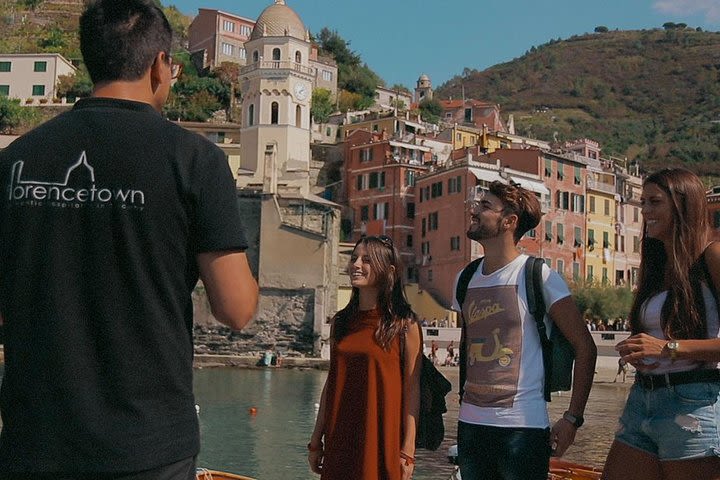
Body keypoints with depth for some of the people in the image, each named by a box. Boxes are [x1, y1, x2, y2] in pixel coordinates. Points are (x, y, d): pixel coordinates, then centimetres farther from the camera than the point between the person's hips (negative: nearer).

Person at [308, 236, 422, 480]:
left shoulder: (405, 324, -5)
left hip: (382, 441, -4)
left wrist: (407, 452, -10)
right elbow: (331, 384, 12)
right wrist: (316, 441, 10)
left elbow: (411, 392, -7)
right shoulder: (340, 321, 8)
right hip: (339, 444, 4)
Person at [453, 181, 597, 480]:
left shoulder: (538, 276, -8)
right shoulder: (465, 280, 9)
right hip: (470, 424, 5)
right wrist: (463, 398, 14)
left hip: (522, 426, -5)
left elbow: (585, 347, -7)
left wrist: (572, 419, -10)